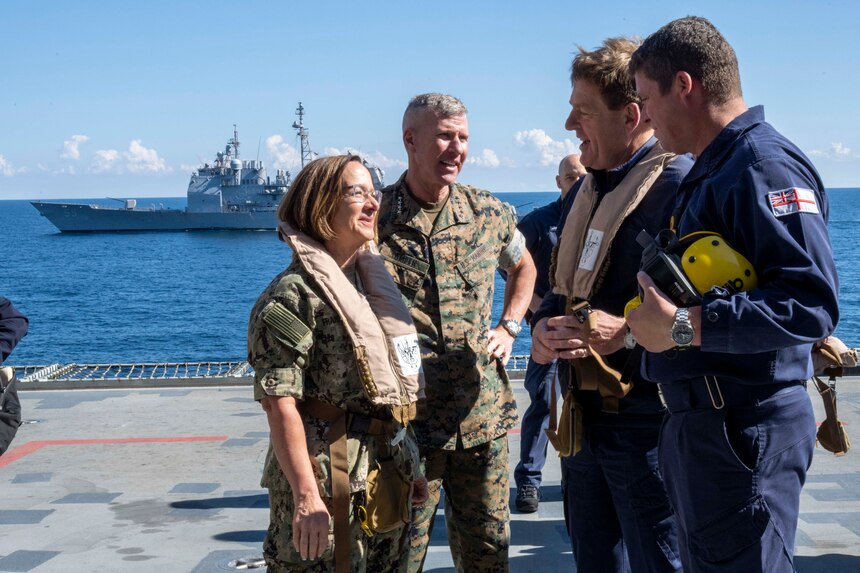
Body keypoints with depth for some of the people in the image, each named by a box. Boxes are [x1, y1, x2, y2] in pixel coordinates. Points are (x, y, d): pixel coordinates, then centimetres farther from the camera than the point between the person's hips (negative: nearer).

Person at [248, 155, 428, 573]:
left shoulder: (371, 284, 13)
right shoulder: (294, 295, -13)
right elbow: (280, 403, -19)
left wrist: (408, 467, 19)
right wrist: (306, 495, -24)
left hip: (384, 484, 8)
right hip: (329, 485, -8)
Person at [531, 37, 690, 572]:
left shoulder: (680, 183, -14)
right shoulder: (587, 190, 15)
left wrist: (629, 332, -26)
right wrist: (543, 327, 3)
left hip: (647, 422, -9)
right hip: (584, 421, 9)